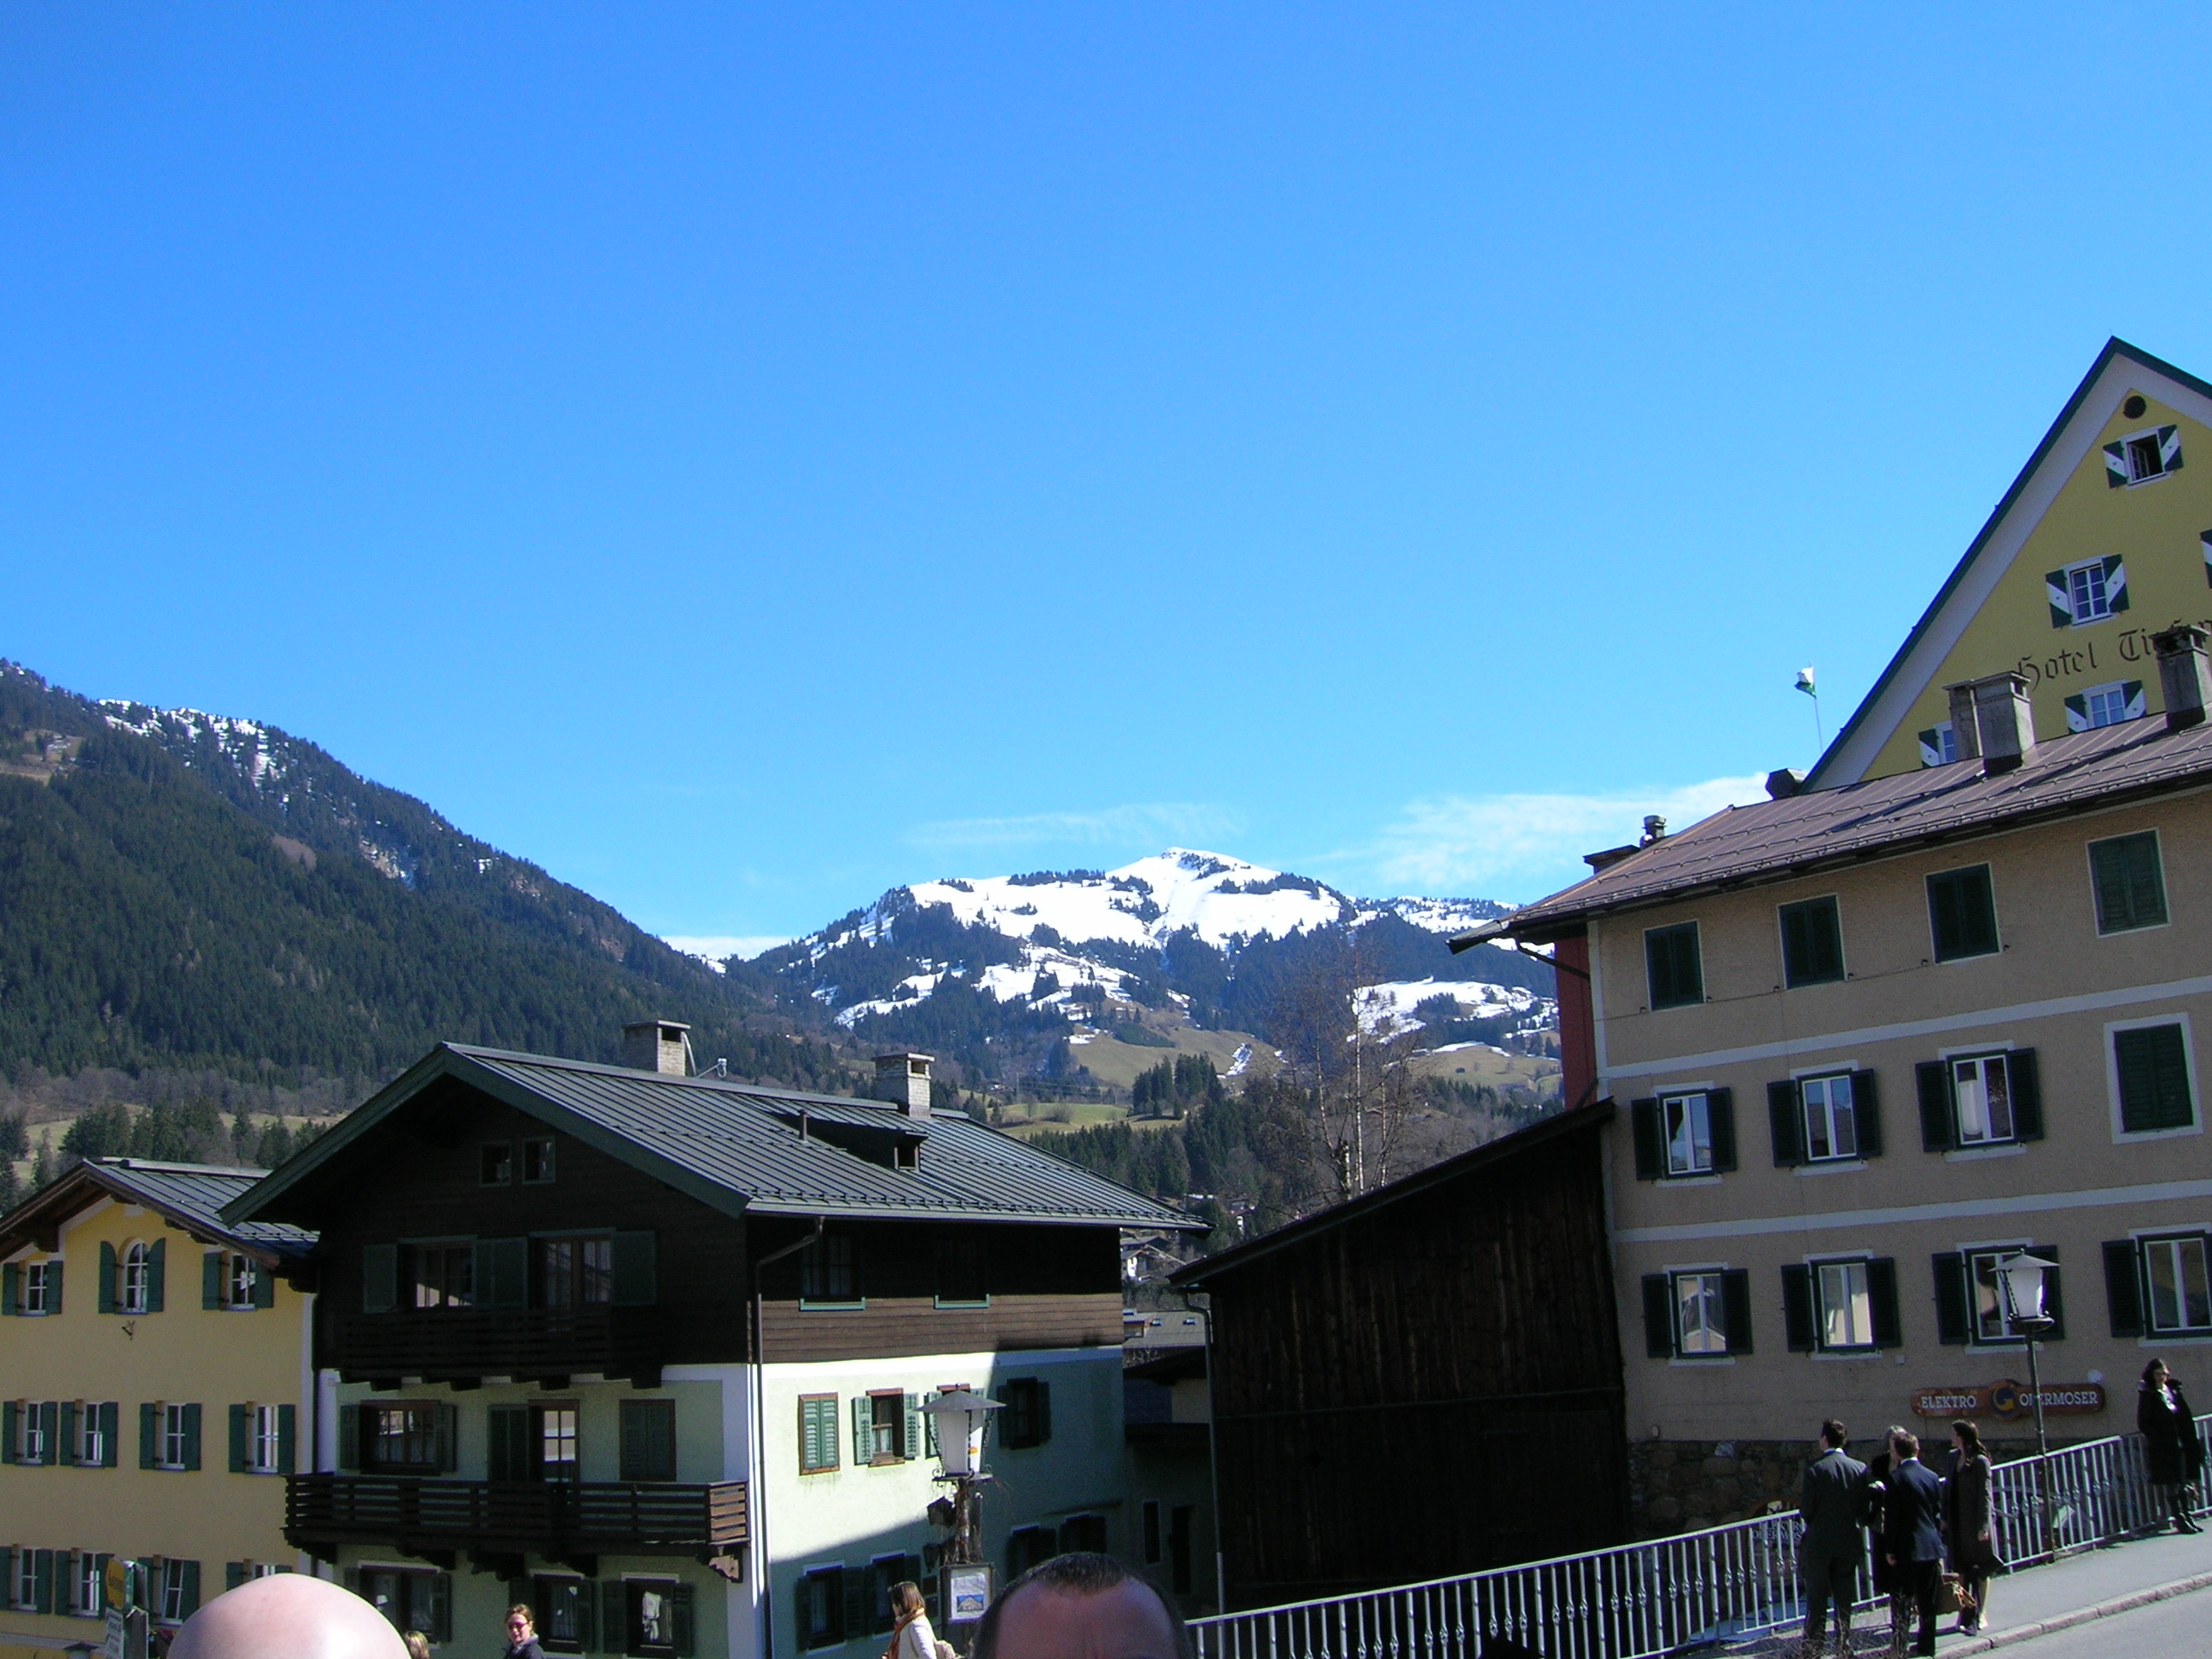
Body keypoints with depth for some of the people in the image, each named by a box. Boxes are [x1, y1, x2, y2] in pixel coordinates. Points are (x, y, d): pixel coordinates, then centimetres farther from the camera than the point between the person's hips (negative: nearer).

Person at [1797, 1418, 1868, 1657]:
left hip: (1818, 1545, -3)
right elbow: (1864, 1510, 1)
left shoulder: (1814, 1468, -13)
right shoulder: (1859, 1468, -2)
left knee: (1816, 1601, 4)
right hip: (1848, 1544, 3)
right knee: (1844, 1600, 12)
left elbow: (1806, 1510, -14)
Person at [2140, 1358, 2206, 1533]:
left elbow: (2186, 1417, 13)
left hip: (2181, 1445, 5)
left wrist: (2191, 1441, 4)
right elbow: (2143, 1423, -8)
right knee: (2170, 1485, 0)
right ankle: (2180, 1519, 5)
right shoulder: (2147, 1395, -6)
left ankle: (2187, 1516, 20)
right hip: (2162, 1449, -5)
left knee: (2184, 1481, 11)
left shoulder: (2174, 1390, 10)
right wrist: (2158, 1439, -17)